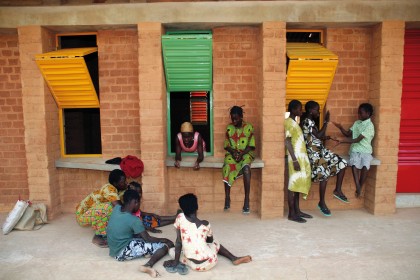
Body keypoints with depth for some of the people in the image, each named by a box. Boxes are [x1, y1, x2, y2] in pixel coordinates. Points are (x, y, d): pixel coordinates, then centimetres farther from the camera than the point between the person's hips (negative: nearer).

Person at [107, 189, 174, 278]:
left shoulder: (116, 208, -2)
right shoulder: (133, 220, -21)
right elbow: (148, 239, -12)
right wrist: (164, 240, 3)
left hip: (114, 251, 8)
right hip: (123, 252, -8)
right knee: (165, 245, -12)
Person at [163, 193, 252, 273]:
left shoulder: (180, 217, -4)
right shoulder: (205, 224, 0)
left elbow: (178, 242, -3)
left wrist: (175, 262, 6)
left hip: (193, 265, -2)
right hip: (210, 262, 2)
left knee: (172, 251, 22)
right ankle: (234, 258, 25)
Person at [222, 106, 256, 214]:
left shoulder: (249, 127, 1)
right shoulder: (229, 128, 8)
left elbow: (251, 145, -1)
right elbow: (226, 145, 8)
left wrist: (241, 154, -16)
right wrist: (233, 152, -12)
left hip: (245, 154, -2)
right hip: (232, 154, 2)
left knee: (246, 167, -35)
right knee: (228, 166, -33)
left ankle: (247, 199, -30)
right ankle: (227, 197, -25)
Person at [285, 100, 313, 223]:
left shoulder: (294, 122, 17)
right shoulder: (289, 122, -11)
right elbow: (288, 141, -18)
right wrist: (294, 160, -22)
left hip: (301, 157, 10)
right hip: (296, 158, -10)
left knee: (298, 184, 12)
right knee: (293, 185, -5)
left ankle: (297, 211, 20)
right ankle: (291, 214, 2)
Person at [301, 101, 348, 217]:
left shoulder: (311, 122, 17)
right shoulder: (307, 121, -14)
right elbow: (319, 135, -20)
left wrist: (325, 137, 6)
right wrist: (326, 122, -15)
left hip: (321, 151, 10)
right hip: (314, 153, -10)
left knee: (342, 163, 4)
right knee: (324, 175, -10)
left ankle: (337, 190, 10)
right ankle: (322, 202, 5)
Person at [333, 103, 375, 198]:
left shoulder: (369, 126, -10)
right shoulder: (356, 123, 12)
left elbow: (358, 139, -17)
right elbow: (348, 134, 17)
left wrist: (342, 141, -22)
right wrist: (340, 128, -1)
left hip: (365, 151, -4)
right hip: (355, 150, 4)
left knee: (365, 166, -31)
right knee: (354, 164, -29)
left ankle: (360, 188, -11)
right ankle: (358, 187, -26)